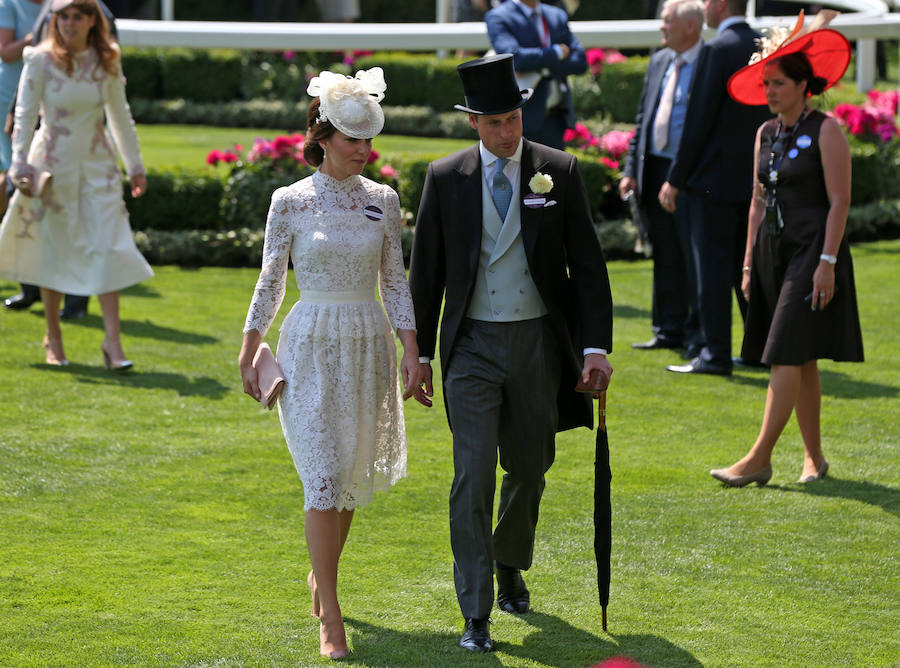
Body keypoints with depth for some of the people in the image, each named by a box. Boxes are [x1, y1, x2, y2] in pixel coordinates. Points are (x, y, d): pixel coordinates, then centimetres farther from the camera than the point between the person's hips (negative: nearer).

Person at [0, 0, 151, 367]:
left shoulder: (107, 61, 2)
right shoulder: (41, 60, -7)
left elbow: (120, 115, 12)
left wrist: (135, 165, 16)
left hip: (98, 163, 2)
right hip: (54, 161, -2)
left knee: (109, 247, -8)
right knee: (55, 249, 7)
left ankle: (113, 341, -7)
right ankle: (53, 336, 22)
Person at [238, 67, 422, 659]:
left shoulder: (383, 200, 4)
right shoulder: (290, 202, -4)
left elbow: (396, 281, 7)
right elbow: (270, 283, 2)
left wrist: (413, 351, 1)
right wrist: (248, 356, 1)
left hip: (368, 345, 3)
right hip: (311, 347, -3)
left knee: (353, 474, 11)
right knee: (323, 475, -10)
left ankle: (322, 574, 37)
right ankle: (331, 619, -9)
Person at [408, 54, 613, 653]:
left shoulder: (560, 172, -3)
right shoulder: (445, 178, -2)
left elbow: (587, 264, -1)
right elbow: (426, 272, 6)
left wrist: (596, 346, -9)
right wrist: (419, 354, 6)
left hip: (539, 342, 1)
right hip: (473, 345, -1)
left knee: (529, 469, 14)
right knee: (473, 476, -9)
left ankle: (510, 565, 42)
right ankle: (476, 616, -8)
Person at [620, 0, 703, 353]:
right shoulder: (659, 62, 14)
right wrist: (631, 169, 11)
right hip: (654, 171, 7)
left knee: (695, 255, -1)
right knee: (665, 257, 12)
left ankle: (699, 333, 8)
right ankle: (669, 329, 20)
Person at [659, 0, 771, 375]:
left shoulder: (716, 51, -14)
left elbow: (699, 121, -15)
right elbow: (770, 117, 12)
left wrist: (675, 179, -9)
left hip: (715, 177, -7)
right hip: (753, 179, 8)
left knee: (712, 265, -3)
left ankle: (715, 354, -3)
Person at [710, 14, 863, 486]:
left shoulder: (826, 131, -8)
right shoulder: (766, 134, 12)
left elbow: (839, 201, -11)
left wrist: (827, 262, -17)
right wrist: (749, 262, 13)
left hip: (811, 252, -7)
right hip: (773, 251, 7)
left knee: (788, 357, -11)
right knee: (800, 361, 10)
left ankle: (759, 458, -14)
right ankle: (813, 456, 17)